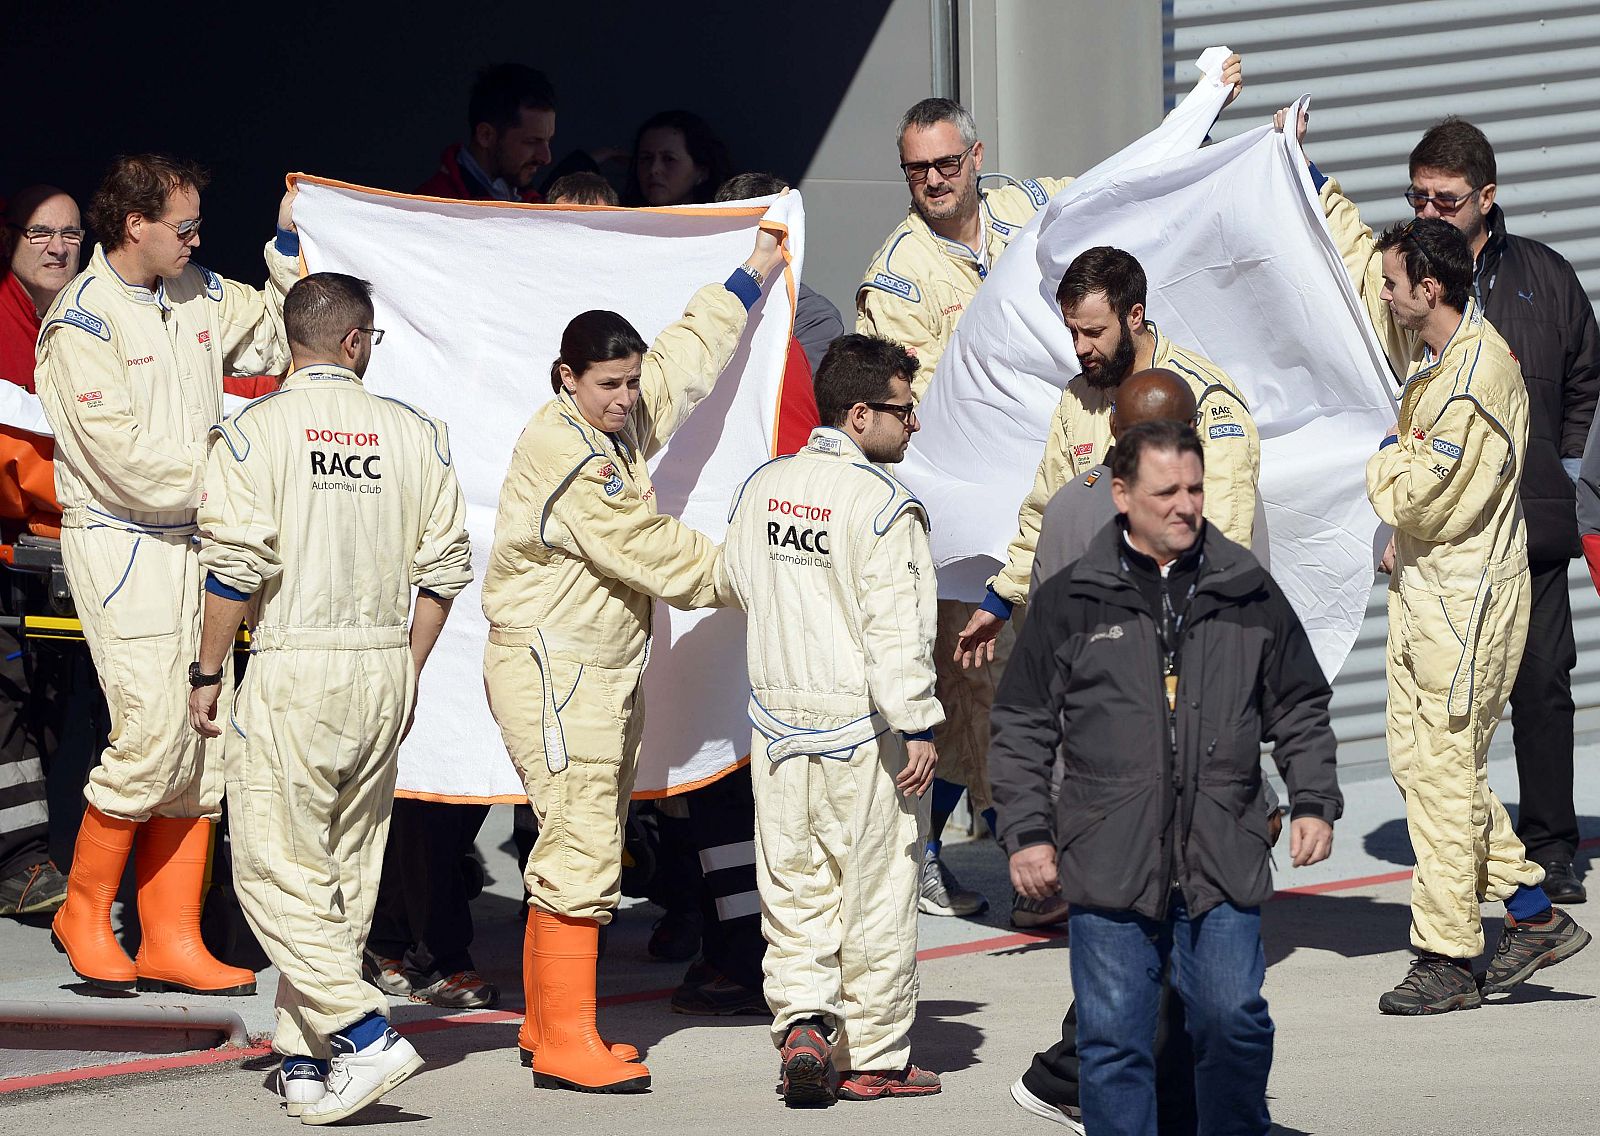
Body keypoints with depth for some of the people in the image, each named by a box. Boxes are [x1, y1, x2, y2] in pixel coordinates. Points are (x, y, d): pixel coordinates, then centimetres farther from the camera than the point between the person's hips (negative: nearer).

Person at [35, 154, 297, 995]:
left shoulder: (198, 295, 9)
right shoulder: (82, 323, -13)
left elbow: (280, 340, 24)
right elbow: (128, 460, -17)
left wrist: (289, 246, 12)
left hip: (194, 539, 7)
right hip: (121, 542, -7)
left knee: (203, 747, 4)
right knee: (153, 737, -13)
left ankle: (171, 941, 9)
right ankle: (84, 912, 6)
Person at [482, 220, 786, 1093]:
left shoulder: (622, 425, 10)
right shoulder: (563, 453, -18)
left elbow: (687, 358, 25)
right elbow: (647, 548, -18)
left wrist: (756, 272, 30)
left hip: (606, 669, 10)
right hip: (553, 668, -10)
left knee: (582, 848, 14)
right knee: (581, 850, -13)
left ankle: (544, 1021, 22)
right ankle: (564, 1045, -14)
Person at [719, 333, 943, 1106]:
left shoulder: (763, 489, 6)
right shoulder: (883, 505, -15)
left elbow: (733, 584, 21)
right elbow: (897, 628, -20)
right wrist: (919, 727, -17)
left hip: (778, 719, 6)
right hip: (861, 725, -6)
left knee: (793, 892, 12)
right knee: (875, 893, 4)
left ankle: (801, 1024, -4)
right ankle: (872, 1060, 9)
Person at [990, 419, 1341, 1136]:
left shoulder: (1249, 594, 9)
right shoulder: (1069, 602, 4)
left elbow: (1301, 711, 18)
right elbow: (1022, 728, 8)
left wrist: (1313, 803, 8)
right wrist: (1027, 832, 2)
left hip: (1223, 861, 1)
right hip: (1108, 866, -1)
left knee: (1234, 1021, -1)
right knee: (1114, 1037, 1)